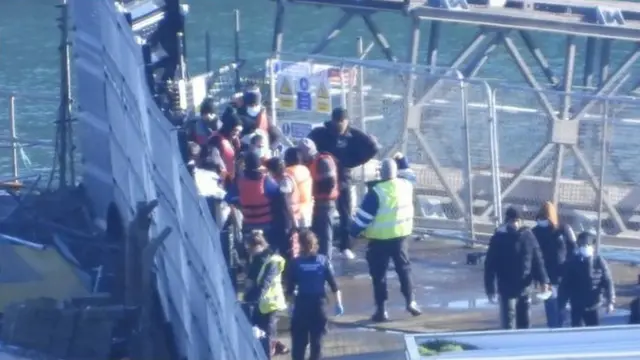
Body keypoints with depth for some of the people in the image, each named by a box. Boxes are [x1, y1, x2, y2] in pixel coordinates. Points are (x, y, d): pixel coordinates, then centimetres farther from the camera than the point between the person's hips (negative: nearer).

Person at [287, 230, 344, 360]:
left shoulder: (296, 263, -6)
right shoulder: (323, 261, -3)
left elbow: (290, 288, -4)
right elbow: (334, 285, -5)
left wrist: (290, 304, 8)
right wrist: (338, 303, 1)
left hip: (301, 304, -1)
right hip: (319, 303, 1)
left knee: (299, 340, 9)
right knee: (317, 340, 9)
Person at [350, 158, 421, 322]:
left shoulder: (376, 192, -17)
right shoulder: (406, 186, -2)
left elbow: (364, 216, -15)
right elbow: (409, 175, 24)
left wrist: (353, 233, -6)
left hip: (379, 239, -5)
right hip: (401, 235, 5)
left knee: (379, 273, 3)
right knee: (404, 268, 19)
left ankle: (381, 309, 3)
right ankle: (411, 301, 16)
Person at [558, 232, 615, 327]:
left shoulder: (599, 262, -3)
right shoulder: (571, 263, -3)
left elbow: (607, 282, -2)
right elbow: (564, 286, 0)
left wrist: (610, 301, -10)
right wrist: (561, 305, -1)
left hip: (593, 307, 0)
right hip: (577, 307, 0)